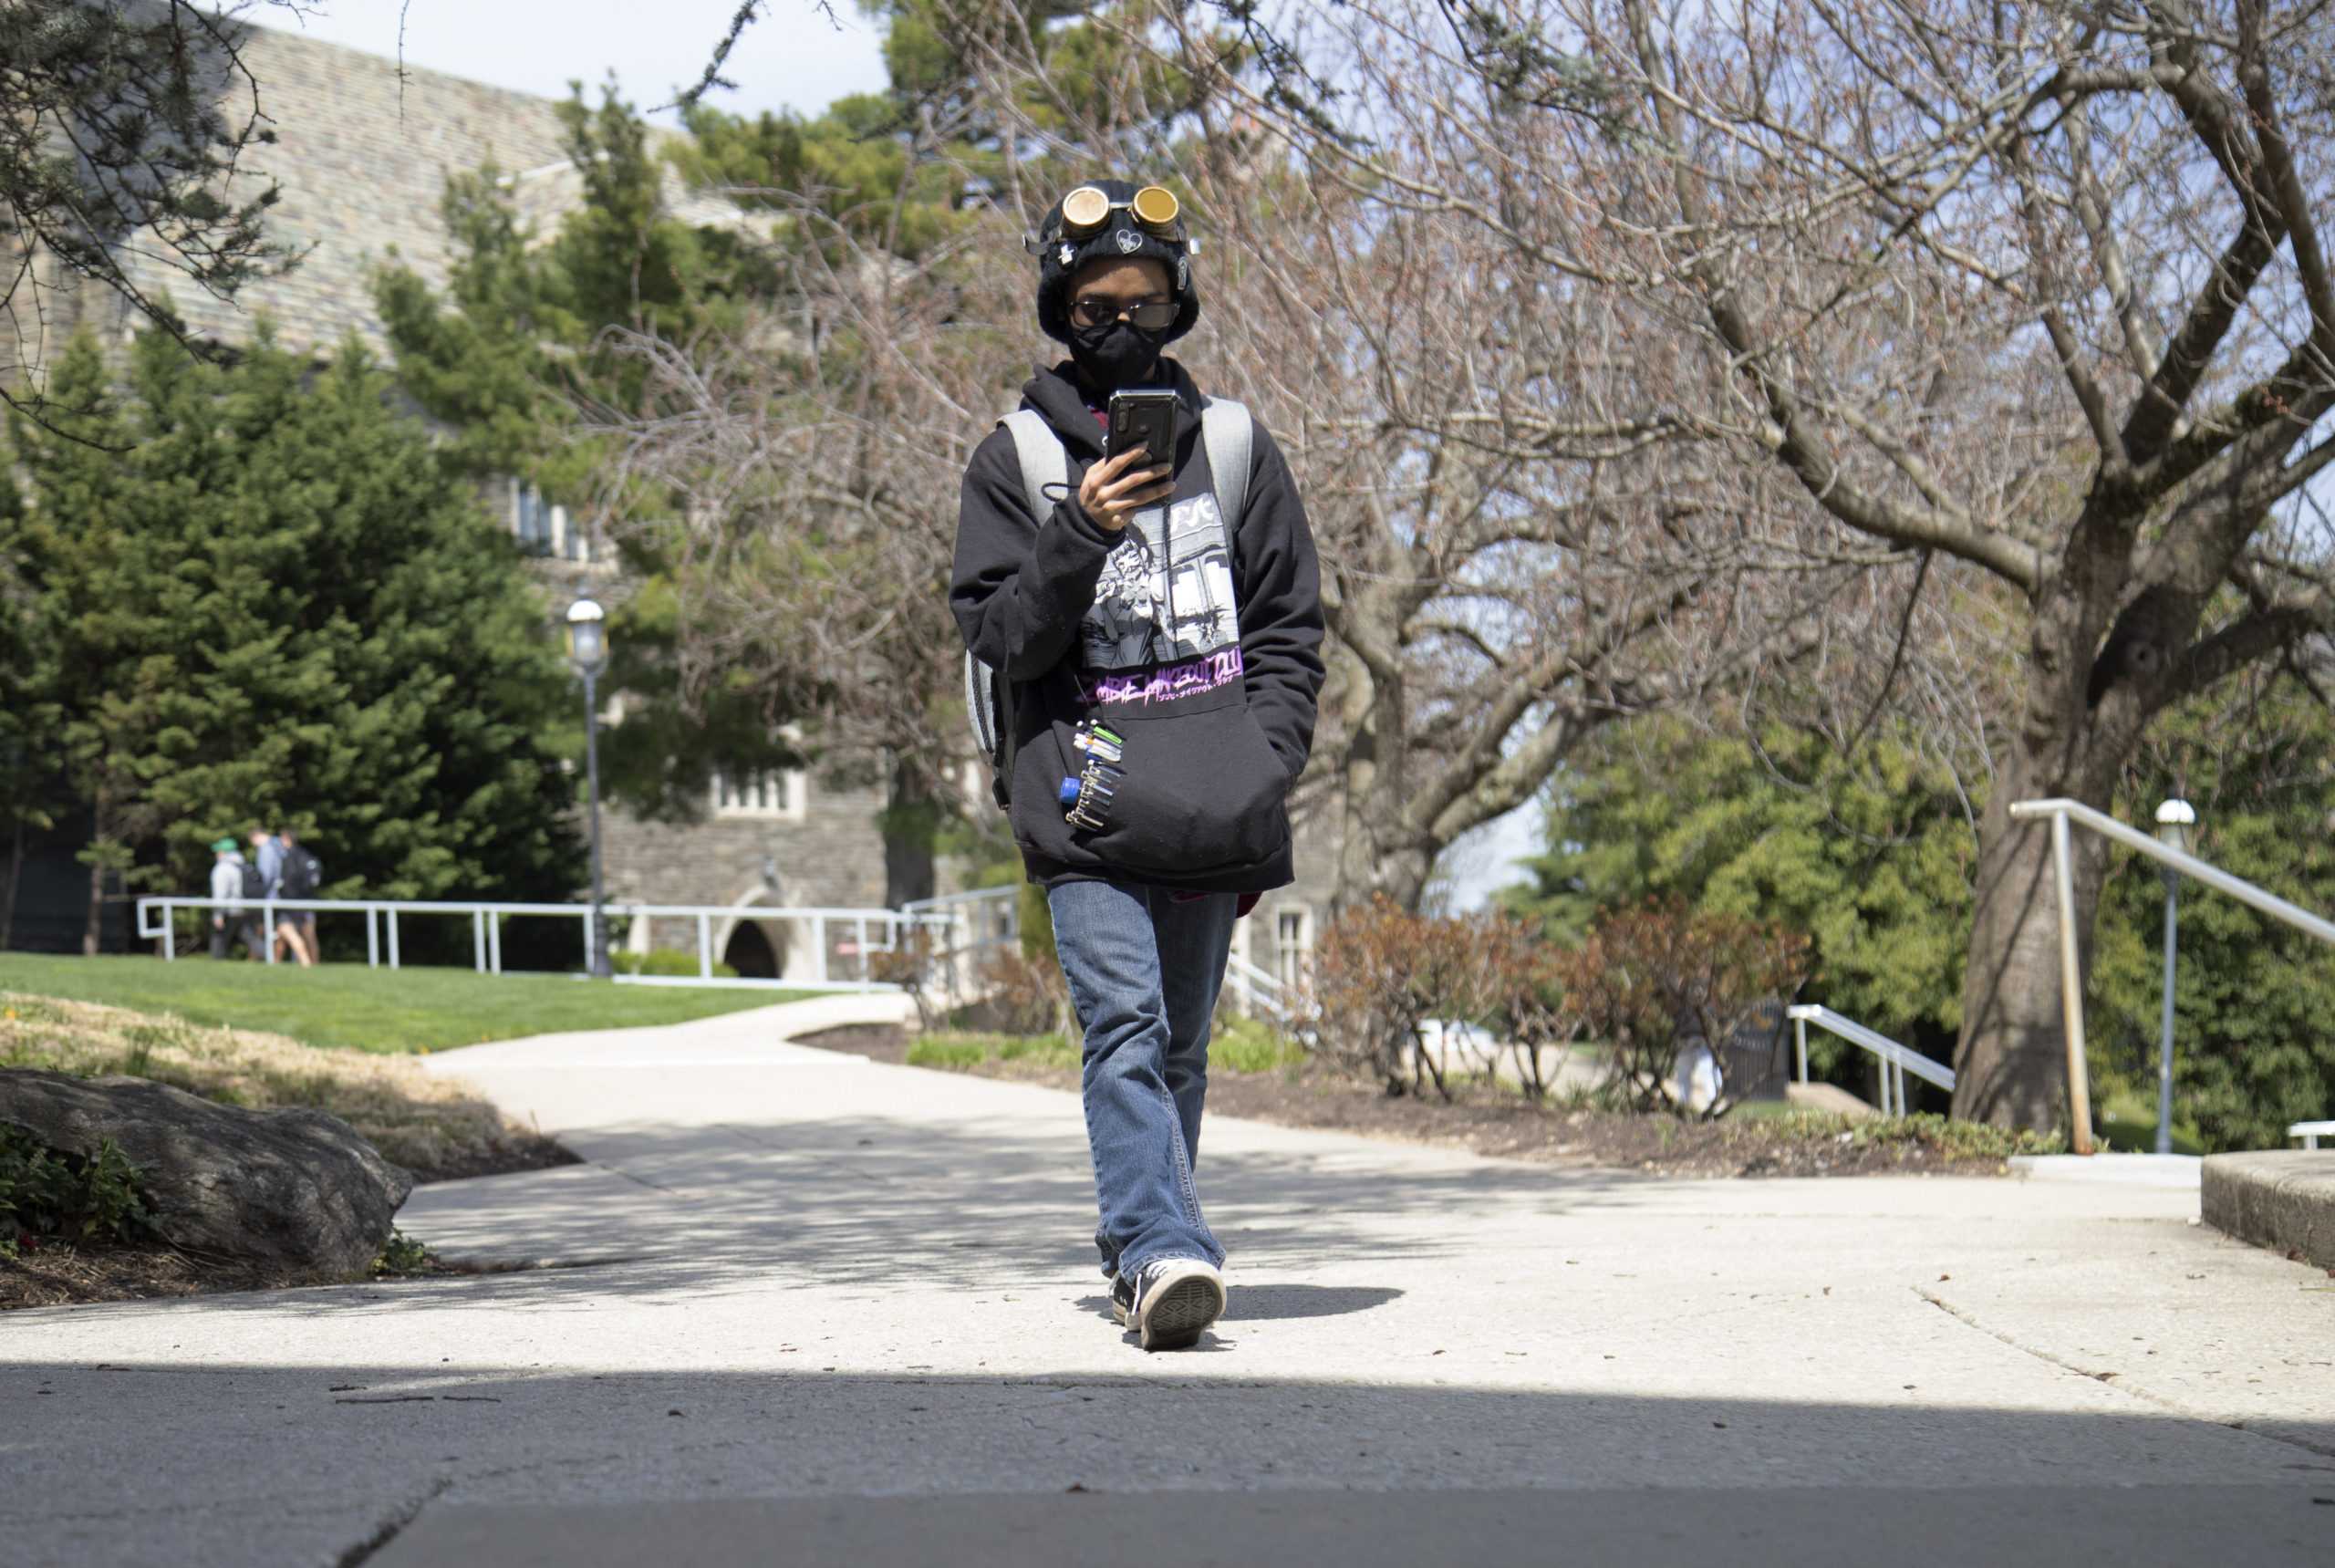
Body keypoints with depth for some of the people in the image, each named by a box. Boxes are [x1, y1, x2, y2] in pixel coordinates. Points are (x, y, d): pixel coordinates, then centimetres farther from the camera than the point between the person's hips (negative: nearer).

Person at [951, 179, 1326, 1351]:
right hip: (1086, 804, -3)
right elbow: (999, 636, -1)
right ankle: (1163, 1251, -27)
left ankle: (1137, 1254, 19)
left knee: (1178, 1046, 8)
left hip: (1210, 814, 3)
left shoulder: (1234, 448, 14)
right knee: (1125, 1027, -18)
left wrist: (1264, 773, 4)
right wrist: (1082, 535, -16)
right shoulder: (1015, 460, 7)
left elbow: (1290, 629, 15)